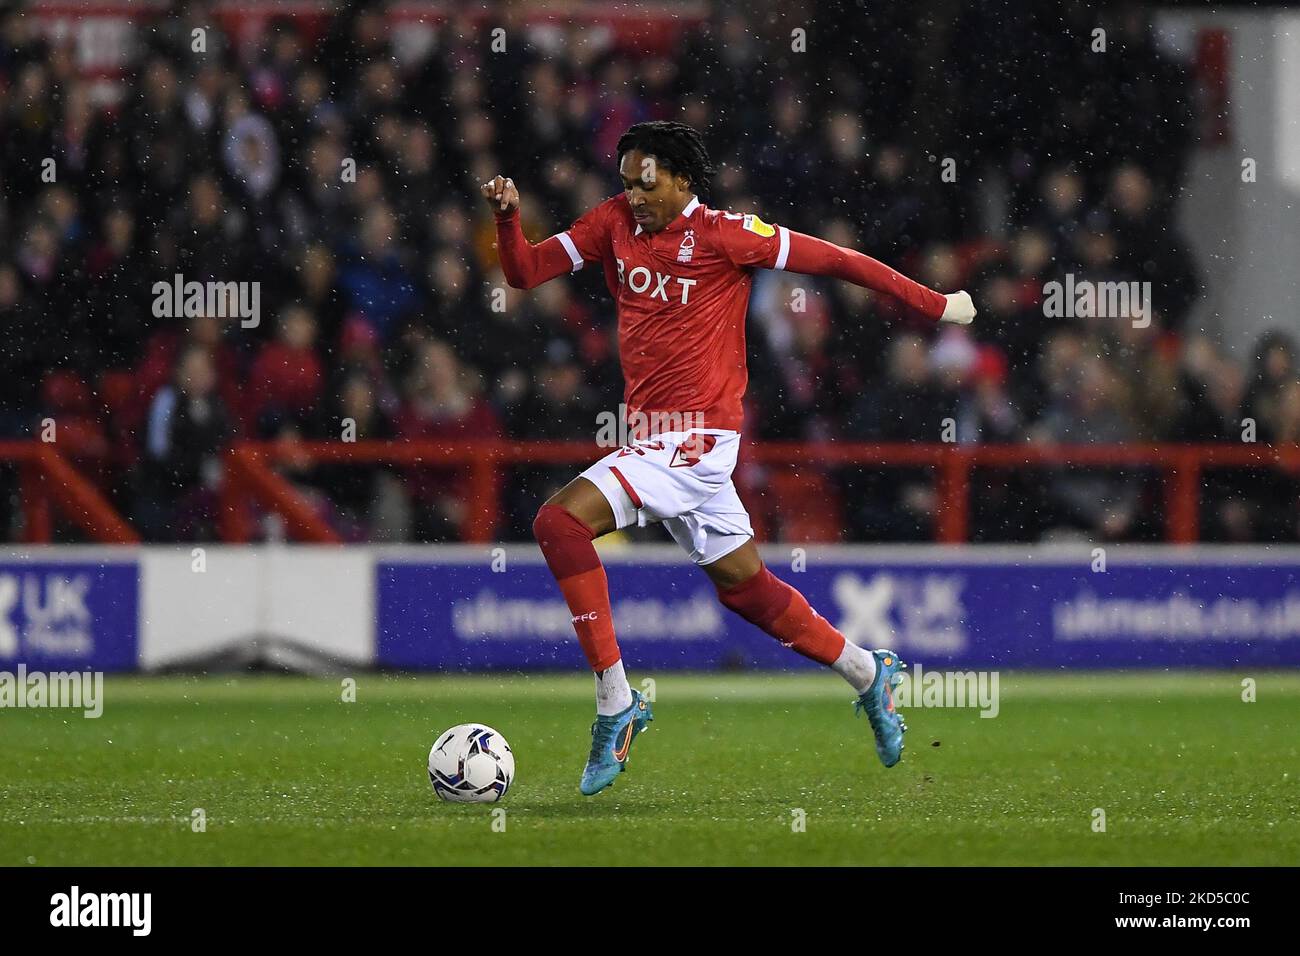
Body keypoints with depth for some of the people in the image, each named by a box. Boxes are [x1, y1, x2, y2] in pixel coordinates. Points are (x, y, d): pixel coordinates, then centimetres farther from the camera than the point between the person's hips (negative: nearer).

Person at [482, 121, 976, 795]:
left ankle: (616, 701, -17)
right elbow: (525, 271, 11)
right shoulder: (616, 222, 9)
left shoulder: (722, 234, -10)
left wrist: (934, 304, 0)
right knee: (740, 582, 17)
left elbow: (831, 259, -4)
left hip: (695, 437, -8)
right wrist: (507, 215, -9)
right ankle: (868, 675, 34)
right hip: (656, 438, 8)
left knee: (560, 522, -21)